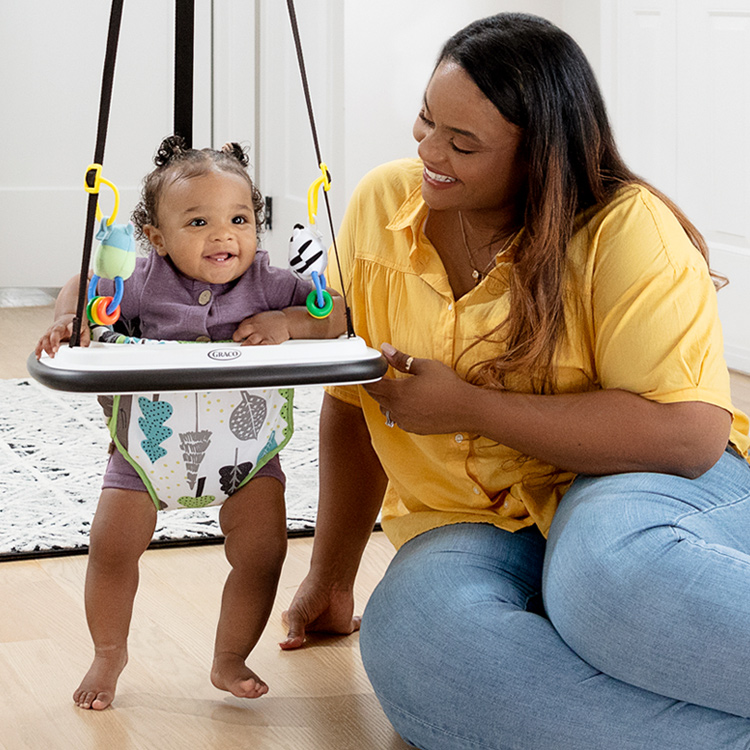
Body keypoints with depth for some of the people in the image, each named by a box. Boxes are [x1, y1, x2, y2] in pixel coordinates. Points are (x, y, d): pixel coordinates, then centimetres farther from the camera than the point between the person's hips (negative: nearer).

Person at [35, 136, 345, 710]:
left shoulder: (269, 285, -10)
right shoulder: (143, 284, -11)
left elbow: (339, 315, -10)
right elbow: (83, 288, 0)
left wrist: (288, 322, -26)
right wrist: (69, 321, -21)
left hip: (245, 446, 1)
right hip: (152, 444, 0)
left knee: (262, 554, -2)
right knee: (112, 548, -2)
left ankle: (231, 660, 21)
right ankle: (109, 653, 24)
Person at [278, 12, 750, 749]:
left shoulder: (625, 229, -14)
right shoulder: (380, 204, 1)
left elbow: (691, 433, -23)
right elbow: (355, 403, 11)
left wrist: (468, 407, -20)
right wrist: (331, 578, 16)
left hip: (633, 487, -4)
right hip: (473, 526, 5)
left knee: (615, 560, -42)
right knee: (408, 642, -32)